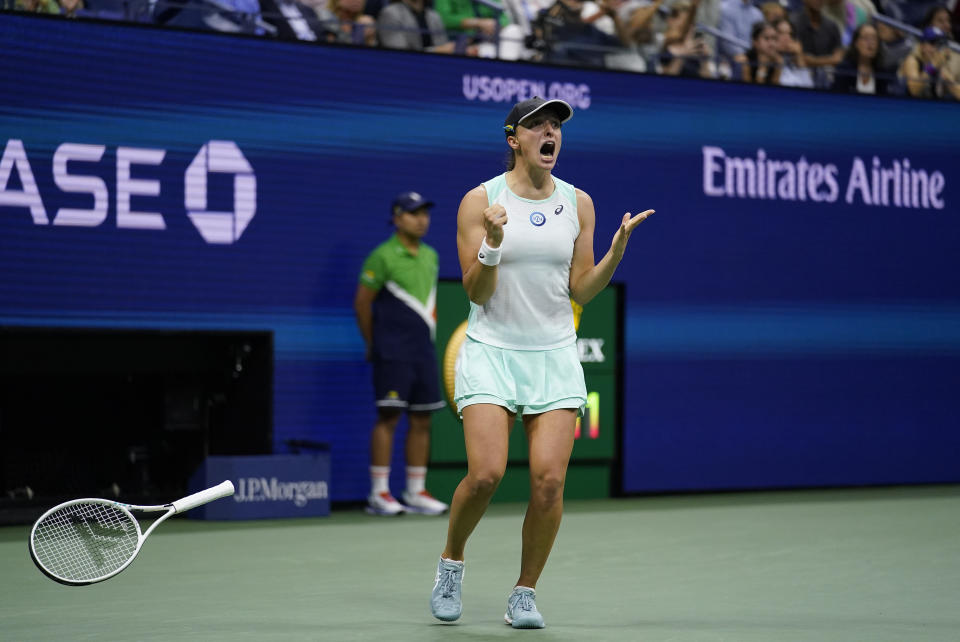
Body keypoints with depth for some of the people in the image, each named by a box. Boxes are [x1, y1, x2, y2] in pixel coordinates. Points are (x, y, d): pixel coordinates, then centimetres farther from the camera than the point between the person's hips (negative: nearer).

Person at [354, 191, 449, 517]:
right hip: (393, 355, -7)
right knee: (388, 417, -8)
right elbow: (362, 303, -4)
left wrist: (427, 334, 16)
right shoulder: (383, 256, -8)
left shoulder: (430, 256, 14)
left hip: (424, 352, 7)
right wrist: (373, 344, 3)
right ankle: (379, 493, -5)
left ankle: (415, 492, 11)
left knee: (421, 420, 6)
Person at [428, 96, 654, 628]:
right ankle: (451, 563, 12)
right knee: (485, 473, -16)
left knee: (548, 480, -11)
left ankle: (524, 594, 7)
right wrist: (492, 243, -22)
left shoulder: (577, 203, 6)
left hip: (555, 356, 3)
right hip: (491, 351, -2)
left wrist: (619, 246, -8)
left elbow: (580, 290, 6)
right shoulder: (480, 200, -3)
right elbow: (475, 291, -5)